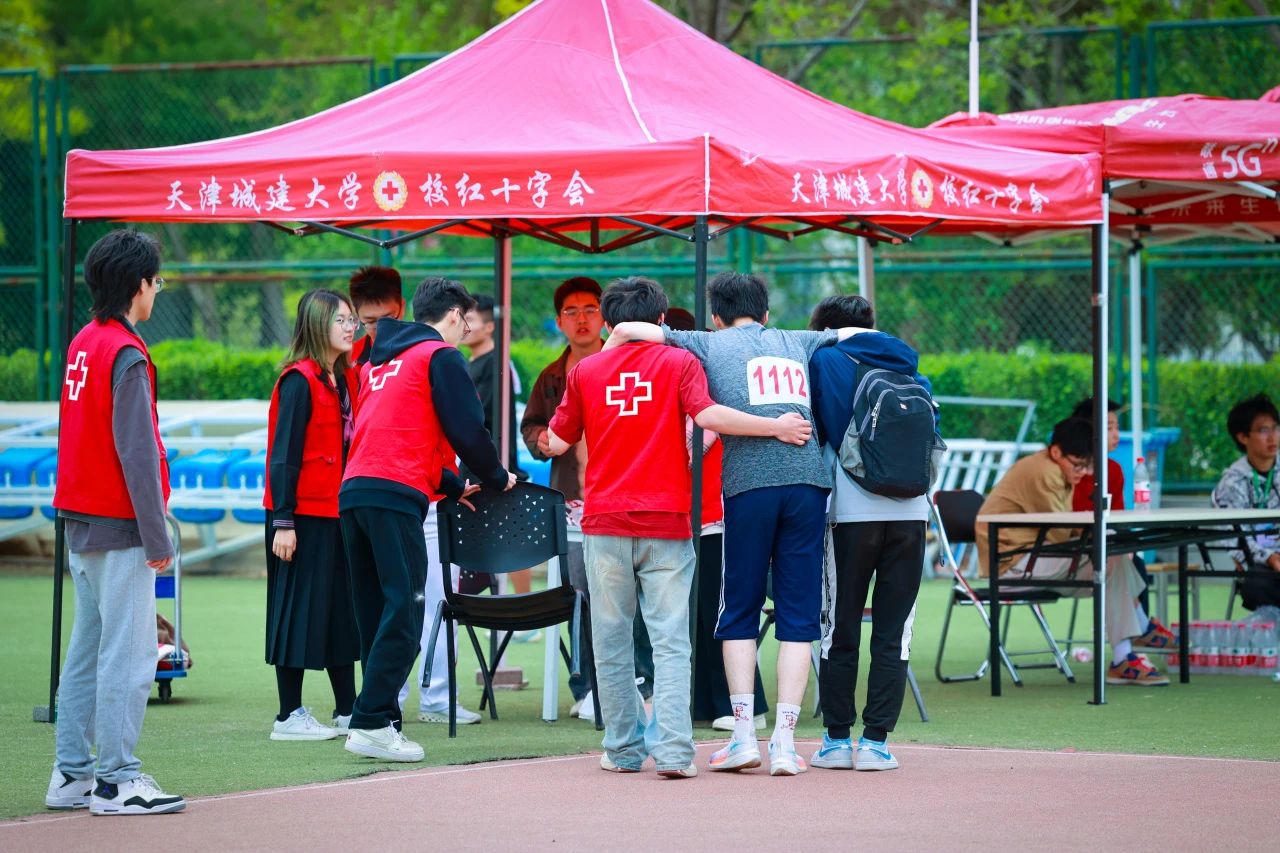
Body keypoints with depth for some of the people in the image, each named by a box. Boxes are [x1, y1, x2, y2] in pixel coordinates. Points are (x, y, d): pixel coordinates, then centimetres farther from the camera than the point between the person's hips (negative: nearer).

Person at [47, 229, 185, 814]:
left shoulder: (82, 344, 11)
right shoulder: (127, 355, -15)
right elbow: (136, 451, -18)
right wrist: (156, 537, -16)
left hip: (80, 523, 9)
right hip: (119, 526, -9)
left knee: (87, 650, 13)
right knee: (127, 652, -7)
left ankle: (71, 776, 16)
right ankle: (116, 781, -7)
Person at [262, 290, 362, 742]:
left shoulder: (340, 381, 13)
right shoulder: (299, 381, -12)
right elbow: (284, 454, -15)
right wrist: (283, 521, -19)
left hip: (334, 513, 9)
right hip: (302, 514, -9)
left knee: (341, 607, 12)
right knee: (299, 608, -4)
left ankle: (348, 711, 18)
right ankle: (289, 716, 2)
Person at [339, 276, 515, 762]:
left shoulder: (381, 361, 26)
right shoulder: (441, 357, 1)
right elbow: (466, 430, -5)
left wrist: (452, 487, 31)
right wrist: (497, 478, 13)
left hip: (353, 490, 8)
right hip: (396, 496, -8)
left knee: (375, 613, 11)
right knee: (404, 612, -9)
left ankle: (382, 722, 10)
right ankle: (371, 723, -16)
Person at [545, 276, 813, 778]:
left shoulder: (585, 371, 7)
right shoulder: (679, 363, 2)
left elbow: (557, 443, 11)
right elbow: (707, 415, -14)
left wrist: (546, 438, 33)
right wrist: (775, 427, -9)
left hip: (605, 522, 1)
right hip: (666, 524, -1)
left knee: (611, 641, 9)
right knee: (670, 642, -2)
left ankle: (623, 749, 11)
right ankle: (672, 750, -14)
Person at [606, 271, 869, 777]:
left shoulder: (710, 346, 12)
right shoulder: (798, 343, 21)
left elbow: (627, 329, 7)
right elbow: (859, 333, 34)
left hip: (749, 483, -2)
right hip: (808, 480, 2)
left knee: (739, 614, 10)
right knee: (798, 615, 4)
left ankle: (744, 734, 4)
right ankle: (784, 741, -1)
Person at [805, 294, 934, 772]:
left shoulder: (825, 361, 4)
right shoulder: (909, 370, 16)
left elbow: (814, 432, 2)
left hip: (852, 513, -3)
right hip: (911, 513, 3)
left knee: (840, 631, 6)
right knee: (893, 633, 4)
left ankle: (837, 740, 7)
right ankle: (875, 742, 1)